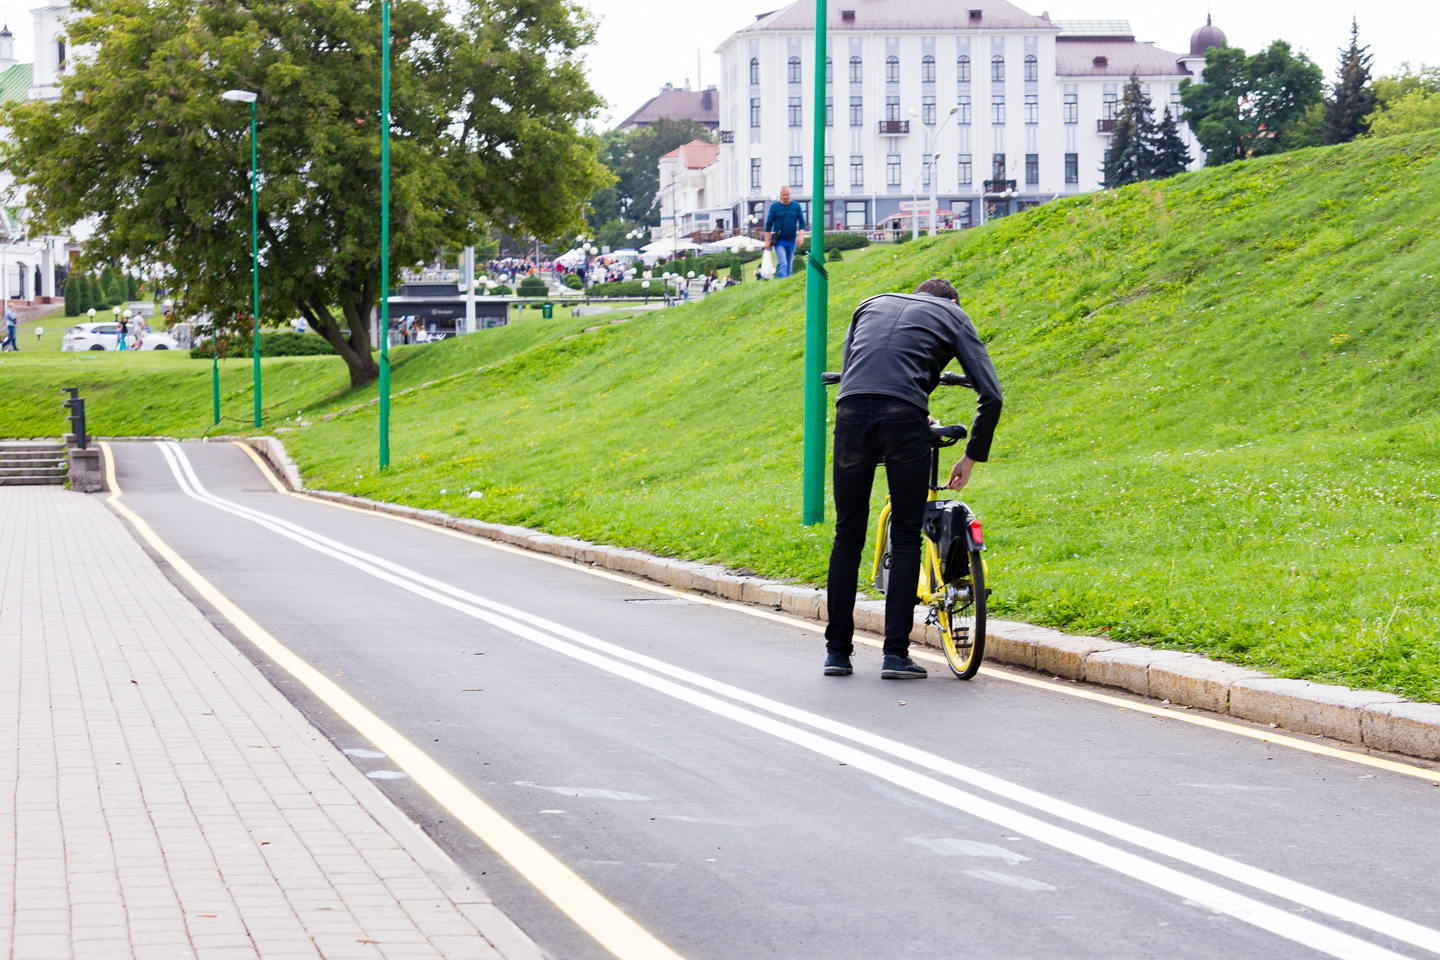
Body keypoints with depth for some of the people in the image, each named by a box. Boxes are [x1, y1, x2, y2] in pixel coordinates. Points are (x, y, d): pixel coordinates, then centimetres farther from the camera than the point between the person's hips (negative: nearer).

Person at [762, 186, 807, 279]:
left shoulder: (796, 207, 5)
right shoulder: (774, 207, -1)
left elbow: (802, 223, 6)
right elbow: (768, 224, 1)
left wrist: (801, 235, -12)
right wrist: (767, 241, -4)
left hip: (791, 240, 3)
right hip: (779, 241, -3)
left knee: (789, 265, 9)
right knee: (782, 264, -17)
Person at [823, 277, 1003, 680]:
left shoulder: (872, 305, 32)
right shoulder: (953, 316, 22)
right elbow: (991, 394, 12)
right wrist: (972, 456, 22)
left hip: (852, 410, 3)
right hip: (904, 415, -3)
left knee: (848, 537, 13)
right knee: (906, 538, 9)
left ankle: (837, 651, 15)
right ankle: (896, 654, 5)